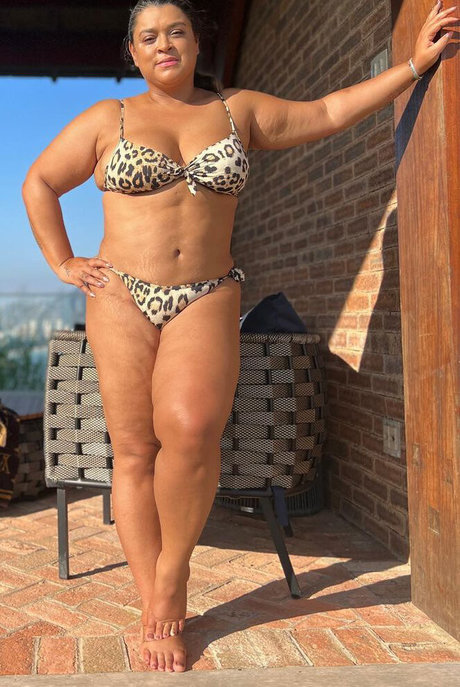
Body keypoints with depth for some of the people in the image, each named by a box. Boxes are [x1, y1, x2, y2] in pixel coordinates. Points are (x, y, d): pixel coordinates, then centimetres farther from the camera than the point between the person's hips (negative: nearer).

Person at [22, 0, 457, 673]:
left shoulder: (240, 111, 15)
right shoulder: (106, 119, 10)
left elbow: (329, 112, 17)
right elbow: (38, 184, 16)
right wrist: (63, 264, 7)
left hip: (207, 299, 0)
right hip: (123, 298, 1)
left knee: (191, 428, -27)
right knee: (135, 449, -8)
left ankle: (172, 579, -5)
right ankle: (156, 614, -1)